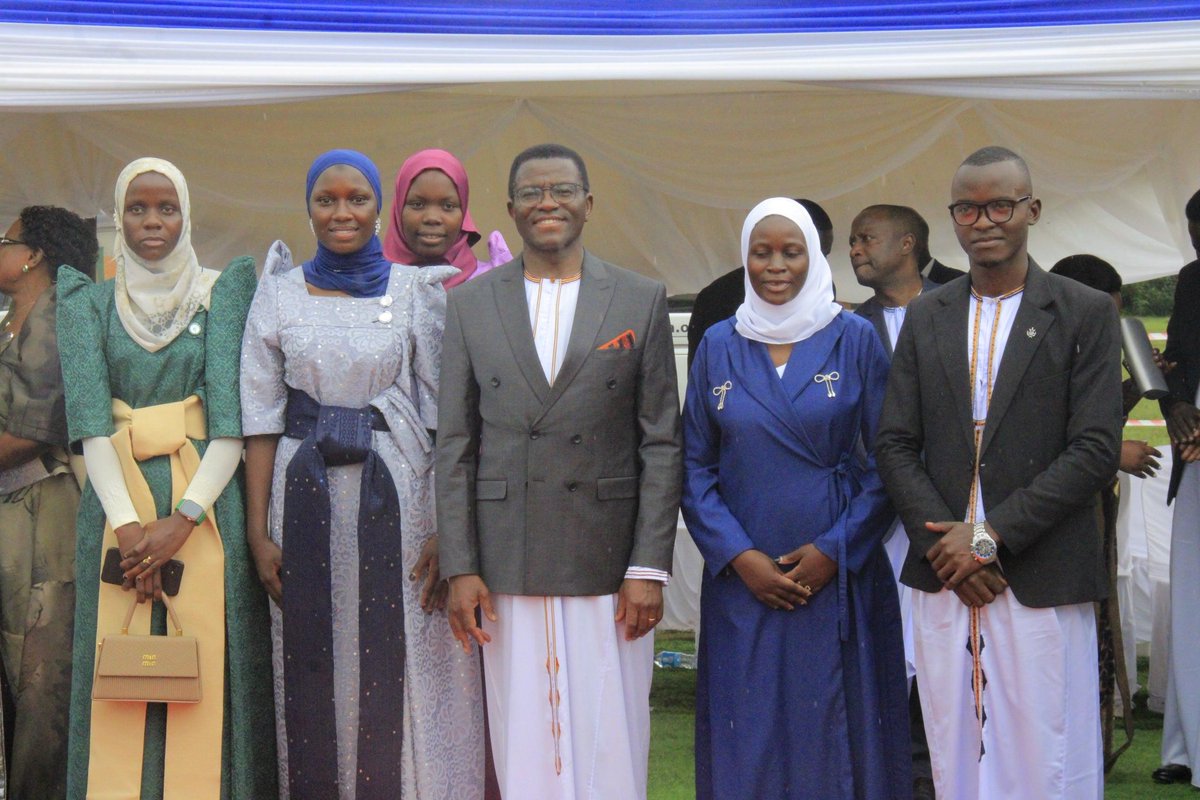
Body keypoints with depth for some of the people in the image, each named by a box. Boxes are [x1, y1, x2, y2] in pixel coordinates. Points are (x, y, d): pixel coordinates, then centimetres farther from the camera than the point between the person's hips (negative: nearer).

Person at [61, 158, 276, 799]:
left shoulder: (224, 291, 5)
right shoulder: (88, 301, 10)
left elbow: (233, 416, -4)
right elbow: (89, 418, -2)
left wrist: (183, 518, -15)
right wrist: (126, 522, -15)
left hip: (208, 503, -1)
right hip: (116, 503, 1)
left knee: (209, 672, -3)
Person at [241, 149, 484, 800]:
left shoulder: (418, 291, 3)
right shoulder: (279, 294, 7)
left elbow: (442, 417, 0)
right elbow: (260, 420, 5)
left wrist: (446, 529, -8)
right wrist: (258, 531, -2)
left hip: (396, 497, -1)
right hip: (307, 497, 1)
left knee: (402, 667, -1)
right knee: (314, 669, 4)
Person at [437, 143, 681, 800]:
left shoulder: (642, 300, 4)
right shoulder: (470, 304, 7)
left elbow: (662, 443, 2)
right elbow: (453, 445, 6)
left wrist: (649, 567, -4)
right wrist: (459, 568, -1)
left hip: (608, 565, -1)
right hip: (508, 568, 1)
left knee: (612, 747, 2)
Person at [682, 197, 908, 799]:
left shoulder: (855, 339, 1)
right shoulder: (718, 346, 6)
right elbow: (694, 467, 5)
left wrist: (836, 549, -10)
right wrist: (738, 556, -7)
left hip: (839, 578, -1)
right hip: (741, 582, 1)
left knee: (838, 732, 3)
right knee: (748, 741, 3)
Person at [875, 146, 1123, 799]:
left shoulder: (1086, 313, 1)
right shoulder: (925, 317, 12)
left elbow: (1095, 449, -7)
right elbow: (894, 445, 8)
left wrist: (990, 536, -12)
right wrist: (943, 541, -7)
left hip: (1043, 581, -3)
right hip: (943, 578, 3)